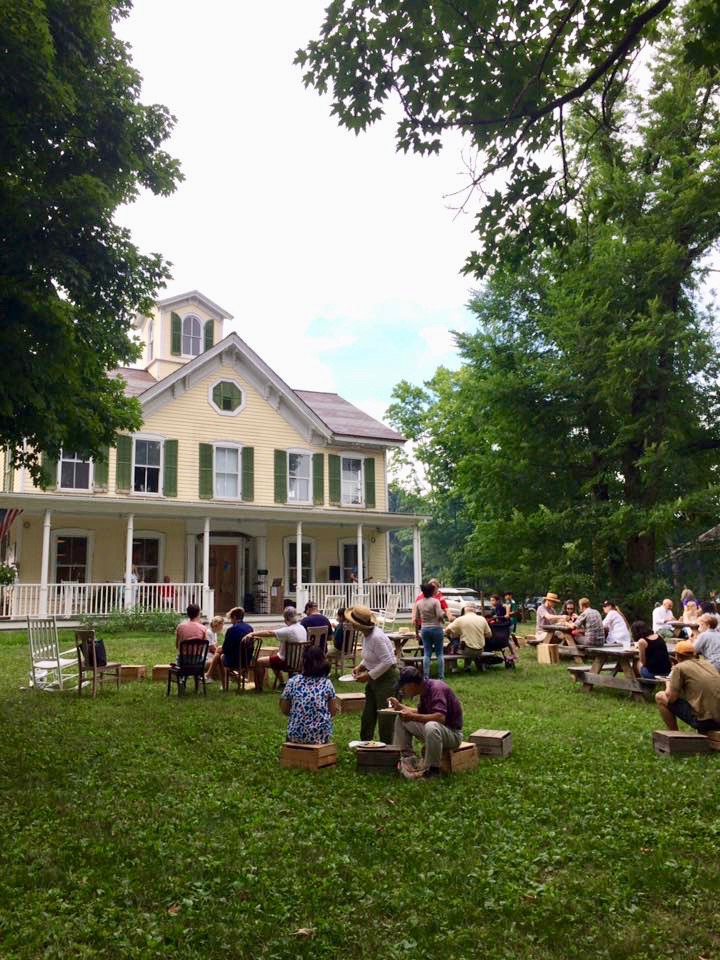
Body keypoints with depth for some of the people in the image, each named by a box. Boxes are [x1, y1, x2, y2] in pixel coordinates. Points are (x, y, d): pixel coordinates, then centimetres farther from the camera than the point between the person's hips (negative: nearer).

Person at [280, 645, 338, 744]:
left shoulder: (292, 681, -6)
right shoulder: (327, 683, -5)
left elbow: (284, 710, 0)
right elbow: (333, 711, -1)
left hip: (296, 736, 0)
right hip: (321, 737, 0)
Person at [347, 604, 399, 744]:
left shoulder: (376, 637, -28)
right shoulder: (366, 634, 1)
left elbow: (387, 662, -27)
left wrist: (369, 675, -20)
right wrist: (361, 666, 2)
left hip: (387, 678, -10)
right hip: (374, 678, 10)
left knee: (384, 716, 1)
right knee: (367, 715, 16)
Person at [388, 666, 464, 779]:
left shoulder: (436, 689, -24)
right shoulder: (425, 690, 2)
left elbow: (440, 717, -37)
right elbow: (421, 713, 16)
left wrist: (413, 717, -33)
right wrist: (400, 706, 7)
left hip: (453, 733, -9)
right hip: (435, 731, 9)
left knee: (431, 726, -41)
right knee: (401, 719, 9)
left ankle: (433, 769, -24)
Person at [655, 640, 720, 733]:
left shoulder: (679, 667, -3)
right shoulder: (707, 664, 16)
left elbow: (671, 698, -6)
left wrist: (668, 685, 15)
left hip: (704, 719, -7)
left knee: (660, 697, 7)